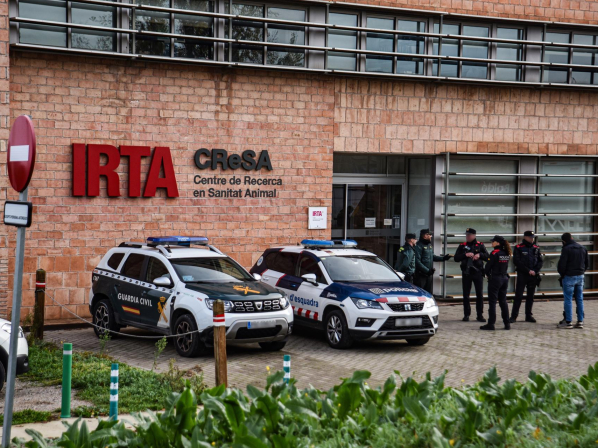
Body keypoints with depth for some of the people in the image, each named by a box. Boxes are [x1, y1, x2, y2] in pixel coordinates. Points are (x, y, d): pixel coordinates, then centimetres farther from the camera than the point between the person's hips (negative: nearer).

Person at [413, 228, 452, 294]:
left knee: (428, 293, 15)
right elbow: (417, 261, -21)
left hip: (429, 274, 9)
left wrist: (443, 258, 13)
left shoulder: (429, 245, 13)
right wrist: (427, 270, -21)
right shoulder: (418, 246, -16)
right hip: (420, 275, -9)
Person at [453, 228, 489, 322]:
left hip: (478, 273, -1)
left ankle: (480, 315, 6)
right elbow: (456, 258, -2)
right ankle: (466, 314, 13)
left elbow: (487, 257, 2)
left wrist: (480, 255, -16)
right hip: (466, 273, 1)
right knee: (466, 295, 4)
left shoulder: (480, 245, 6)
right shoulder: (462, 246, 7)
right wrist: (465, 255, -16)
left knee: (480, 294, -1)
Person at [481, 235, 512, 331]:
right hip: (505, 278, 7)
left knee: (492, 302, -1)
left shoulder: (495, 253, -15)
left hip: (495, 279, -7)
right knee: (503, 301, 13)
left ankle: (491, 324, 0)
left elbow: (488, 266, -12)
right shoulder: (507, 253, 6)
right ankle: (507, 323, 13)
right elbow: (505, 266, 10)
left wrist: (488, 275, 5)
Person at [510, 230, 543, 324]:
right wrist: (528, 271, -14)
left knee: (531, 296, 8)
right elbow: (517, 261, -10)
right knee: (518, 296, -6)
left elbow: (541, 261, 8)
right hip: (522, 275, -4)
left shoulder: (536, 248, 11)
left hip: (533, 276, 4)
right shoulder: (519, 248, -2)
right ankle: (513, 316, -3)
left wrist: (535, 271, -8)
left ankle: (529, 316, 15)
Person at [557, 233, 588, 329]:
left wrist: (562, 274, 1)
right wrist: (582, 271, 17)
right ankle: (580, 321, 10)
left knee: (568, 299, -1)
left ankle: (568, 321, 0)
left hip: (569, 277, -6)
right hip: (580, 276, 6)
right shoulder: (583, 248, 9)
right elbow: (587, 263, 14)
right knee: (579, 299, 10)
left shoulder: (566, 249, -14)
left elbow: (562, 264, -15)